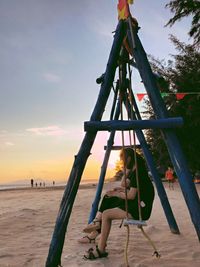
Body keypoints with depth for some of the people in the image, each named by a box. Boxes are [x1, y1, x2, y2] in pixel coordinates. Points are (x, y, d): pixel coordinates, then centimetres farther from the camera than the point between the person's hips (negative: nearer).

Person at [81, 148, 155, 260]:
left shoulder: (138, 172, -17)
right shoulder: (133, 170, 12)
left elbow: (131, 196, -20)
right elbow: (124, 186, 20)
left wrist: (116, 194, -6)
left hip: (141, 209, -10)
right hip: (135, 205, 10)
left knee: (106, 214, -15)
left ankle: (101, 250, -3)